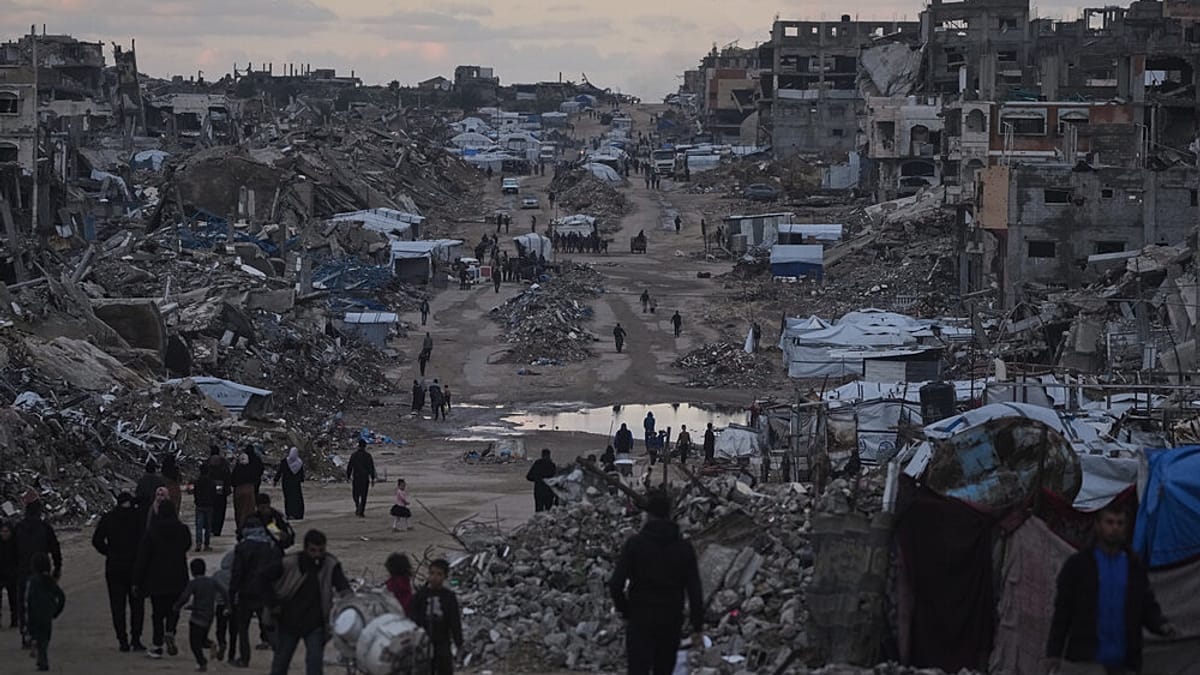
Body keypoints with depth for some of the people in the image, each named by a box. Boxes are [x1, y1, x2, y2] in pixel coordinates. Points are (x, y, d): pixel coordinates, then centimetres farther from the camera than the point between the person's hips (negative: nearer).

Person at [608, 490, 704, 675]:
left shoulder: (635, 543, -7)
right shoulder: (684, 547, 0)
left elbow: (616, 584, -12)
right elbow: (694, 590, -2)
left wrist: (624, 610, 5)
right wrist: (697, 625, 4)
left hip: (640, 620, -3)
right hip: (671, 621, 3)